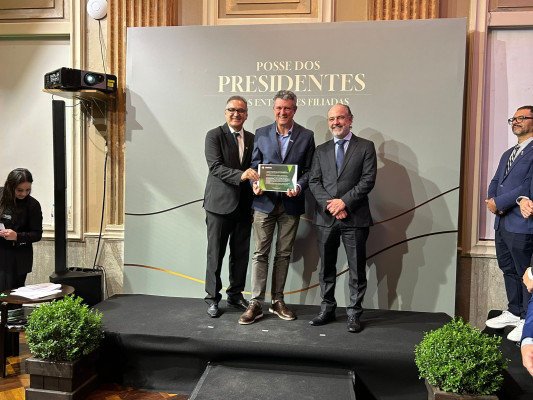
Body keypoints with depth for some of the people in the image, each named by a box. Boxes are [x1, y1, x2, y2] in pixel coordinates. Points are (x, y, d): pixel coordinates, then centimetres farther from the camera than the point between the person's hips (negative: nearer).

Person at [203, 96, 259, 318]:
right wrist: (240, 175, -30)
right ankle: (213, 298, 17)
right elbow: (215, 166, -16)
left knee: (241, 254, 11)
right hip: (220, 204, -4)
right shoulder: (214, 135, -3)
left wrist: (255, 194, 5)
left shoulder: (252, 139, 12)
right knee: (215, 253, 4)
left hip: (243, 206, 5)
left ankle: (235, 295, 26)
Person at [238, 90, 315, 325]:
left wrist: (298, 187, -15)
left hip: (291, 203, 0)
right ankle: (256, 304, 9)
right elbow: (255, 165, 8)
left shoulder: (306, 136, 4)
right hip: (265, 201, 0)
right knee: (260, 253, 1)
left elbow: (308, 170, 3)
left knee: (284, 254, 10)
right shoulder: (261, 134, 7)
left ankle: (277, 301, 23)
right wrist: (255, 183, -11)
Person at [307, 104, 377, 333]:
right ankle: (327, 309, 24)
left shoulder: (365, 147, 4)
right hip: (326, 218, 3)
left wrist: (344, 201, -14)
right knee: (326, 267, 11)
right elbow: (314, 182, 6)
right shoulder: (321, 150, 14)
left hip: (355, 218, -3)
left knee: (357, 269, 3)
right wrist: (330, 204, -10)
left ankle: (354, 314, 15)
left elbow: (368, 180, -6)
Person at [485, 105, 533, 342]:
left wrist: (500, 202, -16)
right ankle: (514, 312, 31)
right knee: (508, 269, 17)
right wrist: (492, 201, -3)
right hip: (502, 222, 9)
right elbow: (495, 181, 17)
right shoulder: (508, 154, 20)